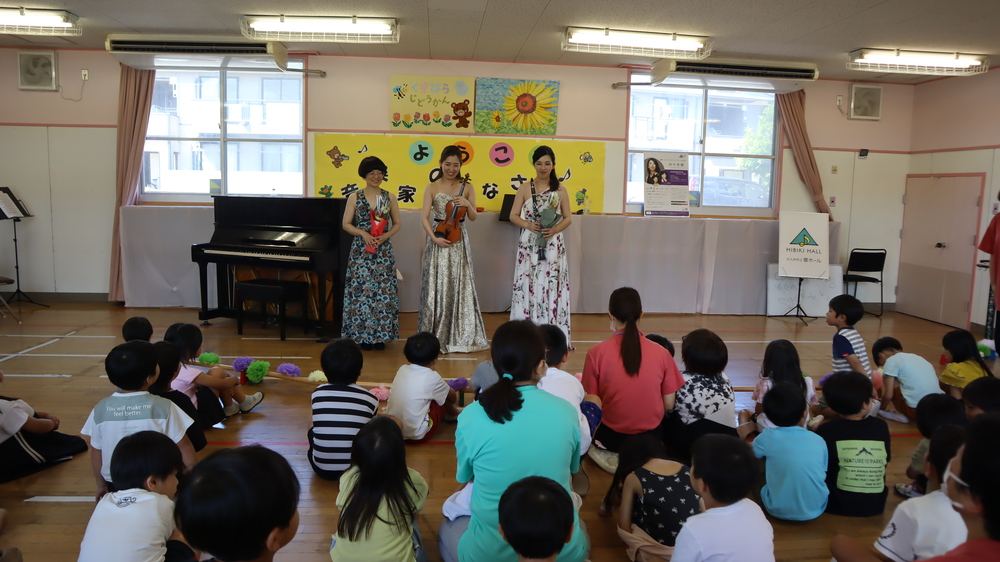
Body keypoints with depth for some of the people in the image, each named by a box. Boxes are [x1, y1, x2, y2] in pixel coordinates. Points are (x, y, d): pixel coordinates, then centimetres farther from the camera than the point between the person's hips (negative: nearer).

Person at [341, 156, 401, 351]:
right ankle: (364, 335, 8)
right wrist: (364, 234, -15)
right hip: (361, 250, -1)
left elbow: (397, 224, 8)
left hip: (383, 251, 1)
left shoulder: (389, 197, 6)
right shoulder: (355, 197, 3)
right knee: (361, 290, -2)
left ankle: (380, 335, 11)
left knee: (383, 291, 1)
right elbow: (346, 224, 1)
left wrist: (384, 236, -10)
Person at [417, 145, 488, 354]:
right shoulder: (432, 188, 2)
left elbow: (473, 217, 4)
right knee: (437, 287, 0)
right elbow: (424, 217, -5)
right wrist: (434, 238, -18)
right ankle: (436, 337, 9)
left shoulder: (467, 188, 6)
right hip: (438, 239, -1)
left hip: (459, 242, 1)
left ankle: (462, 336, 10)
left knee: (460, 287, 1)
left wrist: (467, 204, -16)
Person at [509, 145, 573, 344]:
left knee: (552, 287, -2)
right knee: (527, 286, -1)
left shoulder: (560, 189, 6)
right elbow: (513, 215, 5)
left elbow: (568, 217, 6)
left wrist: (555, 229, -13)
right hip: (529, 246, 0)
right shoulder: (525, 188, 5)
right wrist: (528, 225, -14)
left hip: (553, 246, 0)